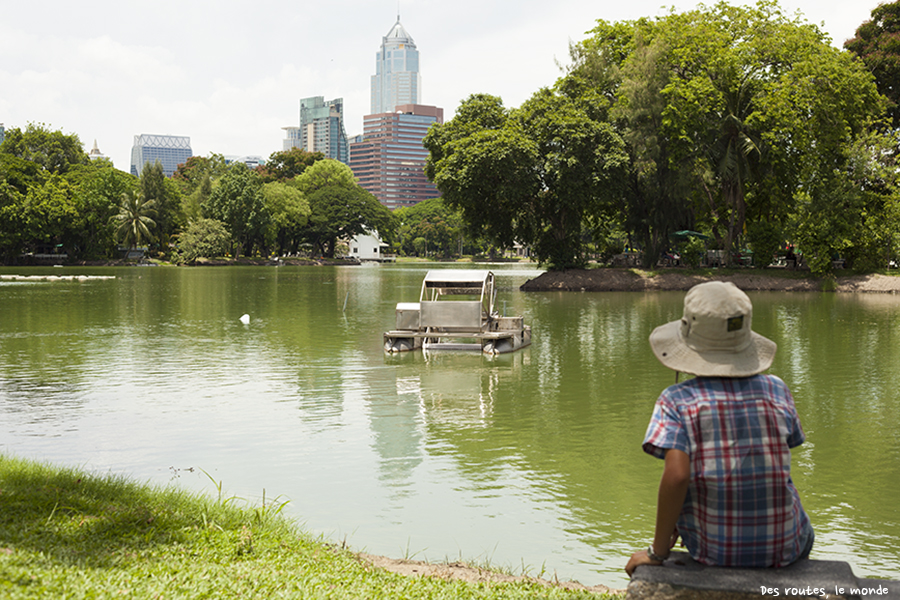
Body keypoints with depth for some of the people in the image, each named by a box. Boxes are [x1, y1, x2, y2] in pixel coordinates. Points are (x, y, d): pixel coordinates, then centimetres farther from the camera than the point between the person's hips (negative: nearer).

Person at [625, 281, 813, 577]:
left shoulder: (678, 400, -13)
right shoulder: (776, 390, -4)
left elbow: (676, 475, -25)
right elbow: (774, 469, 4)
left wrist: (658, 551, -17)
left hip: (715, 549, -1)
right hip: (782, 547, 1)